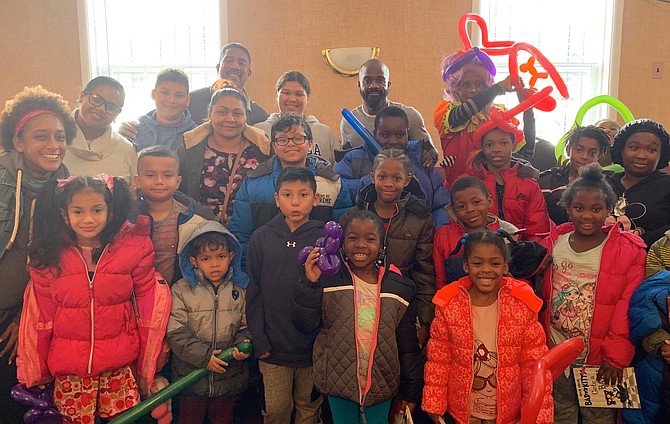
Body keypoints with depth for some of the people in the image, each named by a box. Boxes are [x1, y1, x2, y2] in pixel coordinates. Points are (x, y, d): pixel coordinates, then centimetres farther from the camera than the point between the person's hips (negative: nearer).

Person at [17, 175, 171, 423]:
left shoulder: (134, 248, -8)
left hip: (121, 369, -1)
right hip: (68, 374, 1)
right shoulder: (49, 257, -4)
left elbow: (148, 312, -4)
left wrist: (147, 369, -1)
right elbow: (42, 319, 2)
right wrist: (39, 372, 7)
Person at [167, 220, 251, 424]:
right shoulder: (181, 290, -8)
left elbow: (246, 326, 3)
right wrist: (203, 356, -20)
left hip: (230, 377, 2)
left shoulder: (241, 289, -2)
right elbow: (176, 333, -13)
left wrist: (243, 343, -17)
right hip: (190, 375, -1)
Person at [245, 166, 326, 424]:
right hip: (274, 345, 1)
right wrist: (259, 340, -3)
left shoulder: (326, 239, -4)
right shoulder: (261, 238, 0)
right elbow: (254, 292, 1)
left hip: (313, 345, 0)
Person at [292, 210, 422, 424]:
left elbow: (408, 346, 2)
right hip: (338, 381, -1)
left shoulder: (399, 289, -4)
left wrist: (411, 391, 5)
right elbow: (306, 324, -9)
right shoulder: (328, 280, -9)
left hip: (381, 384, 1)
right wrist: (309, 284, -21)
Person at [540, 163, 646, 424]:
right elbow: (539, 299, 5)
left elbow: (628, 310, -11)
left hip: (600, 361, -3)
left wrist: (616, 356, -12)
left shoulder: (628, 251, -9)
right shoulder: (552, 245, -1)